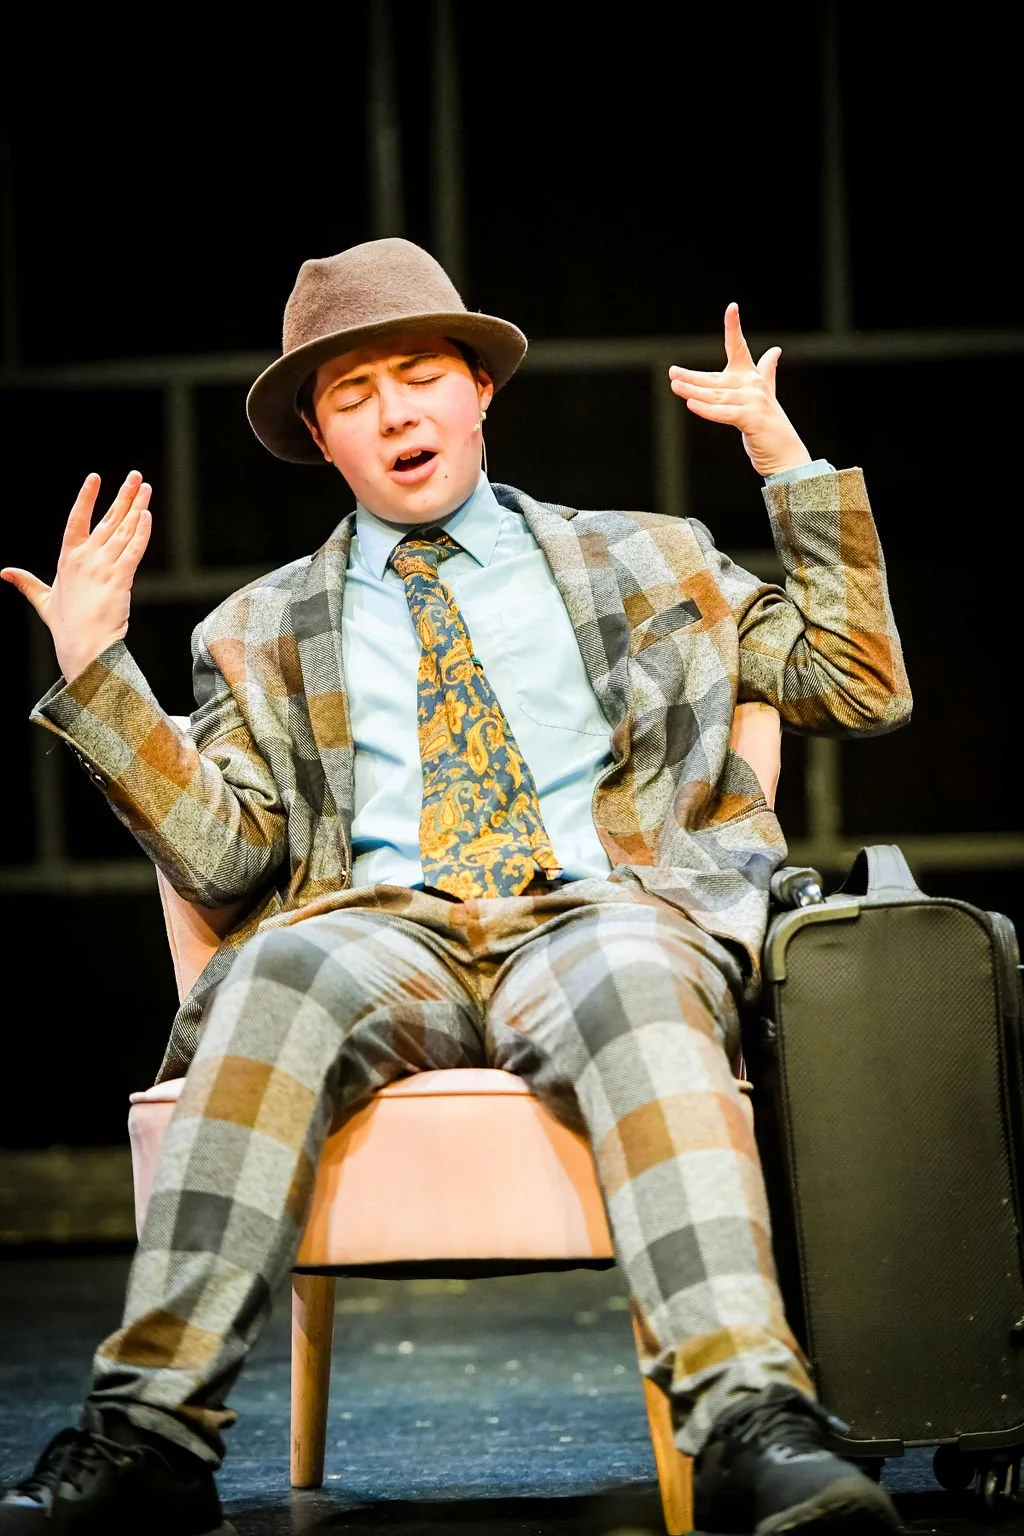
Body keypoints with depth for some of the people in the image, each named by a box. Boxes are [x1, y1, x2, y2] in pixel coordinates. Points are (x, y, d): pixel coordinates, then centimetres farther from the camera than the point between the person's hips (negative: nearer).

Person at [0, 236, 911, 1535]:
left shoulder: (645, 562, 25)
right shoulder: (265, 629, 25)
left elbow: (864, 689, 19)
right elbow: (223, 856, 12)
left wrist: (788, 462, 14)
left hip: (601, 916, 0)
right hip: (377, 932, 1)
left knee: (629, 985, -38)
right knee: (279, 970, -36)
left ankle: (749, 1426, -53)